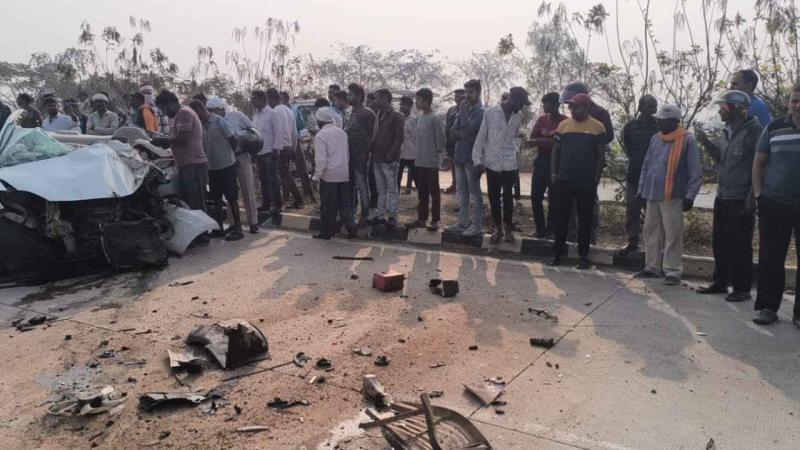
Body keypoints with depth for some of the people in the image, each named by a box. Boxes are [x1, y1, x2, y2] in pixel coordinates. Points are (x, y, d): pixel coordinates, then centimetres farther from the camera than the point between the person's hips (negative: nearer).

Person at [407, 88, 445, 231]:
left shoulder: (434, 119, -13)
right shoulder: (419, 117, 11)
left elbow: (442, 139, -13)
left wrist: (436, 151, -5)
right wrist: (421, 150, 13)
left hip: (431, 162, -7)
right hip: (419, 161, 8)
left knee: (434, 192, 0)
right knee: (421, 192, 12)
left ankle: (435, 221, 6)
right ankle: (421, 219, 20)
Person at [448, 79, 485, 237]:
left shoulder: (480, 112, -9)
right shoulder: (464, 110, 12)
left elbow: (468, 131, -18)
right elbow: (453, 133, 6)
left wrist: (462, 112, -9)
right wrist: (463, 134, -12)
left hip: (472, 157, -7)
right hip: (460, 156, 7)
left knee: (475, 193, 0)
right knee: (462, 192, 12)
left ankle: (476, 225, 6)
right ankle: (463, 223, 20)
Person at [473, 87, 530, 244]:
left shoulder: (518, 117, 5)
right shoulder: (490, 112, -5)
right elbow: (481, 136, -3)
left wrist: (516, 150, 1)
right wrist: (477, 158, -8)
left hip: (509, 163, 2)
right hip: (492, 163, -2)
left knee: (507, 197, 5)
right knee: (494, 197, 5)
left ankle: (508, 228, 19)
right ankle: (498, 228, 19)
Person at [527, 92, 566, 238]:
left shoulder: (565, 121, -6)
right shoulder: (541, 119, 9)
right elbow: (533, 138, 0)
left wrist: (541, 140, -14)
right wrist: (549, 140, -15)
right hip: (541, 161, 5)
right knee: (536, 197, 3)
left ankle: (550, 230, 10)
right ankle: (540, 229, 14)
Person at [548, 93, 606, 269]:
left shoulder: (597, 127, -1)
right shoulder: (563, 125, 7)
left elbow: (600, 155, 1)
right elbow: (556, 150, 10)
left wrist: (596, 179, -4)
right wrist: (553, 173, 1)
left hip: (586, 182, -2)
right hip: (563, 180, 2)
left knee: (585, 220, 6)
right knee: (560, 218, 6)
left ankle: (583, 256, 15)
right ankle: (558, 253, 18)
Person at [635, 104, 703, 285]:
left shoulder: (687, 141, -6)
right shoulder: (655, 139, 12)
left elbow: (695, 173, -7)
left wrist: (690, 196, -11)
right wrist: (641, 189, 13)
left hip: (673, 197, -6)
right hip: (652, 196, 6)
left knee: (672, 236, -3)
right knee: (651, 233, 11)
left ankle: (672, 271, 4)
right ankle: (652, 267, 21)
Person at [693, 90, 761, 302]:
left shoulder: (753, 131, -11)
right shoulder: (728, 132, 14)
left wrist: (752, 197, -19)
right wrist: (708, 144, 8)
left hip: (741, 200, -8)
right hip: (722, 197, 8)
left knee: (740, 245, -1)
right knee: (720, 242, 14)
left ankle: (742, 288, 9)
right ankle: (720, 282, 26)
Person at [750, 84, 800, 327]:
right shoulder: (775, 128, 4)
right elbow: (759, 162, 8)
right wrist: (758, 193, 0)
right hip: (774, 204, 0)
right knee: (770, 258, 5)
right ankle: (767, 306, 14)